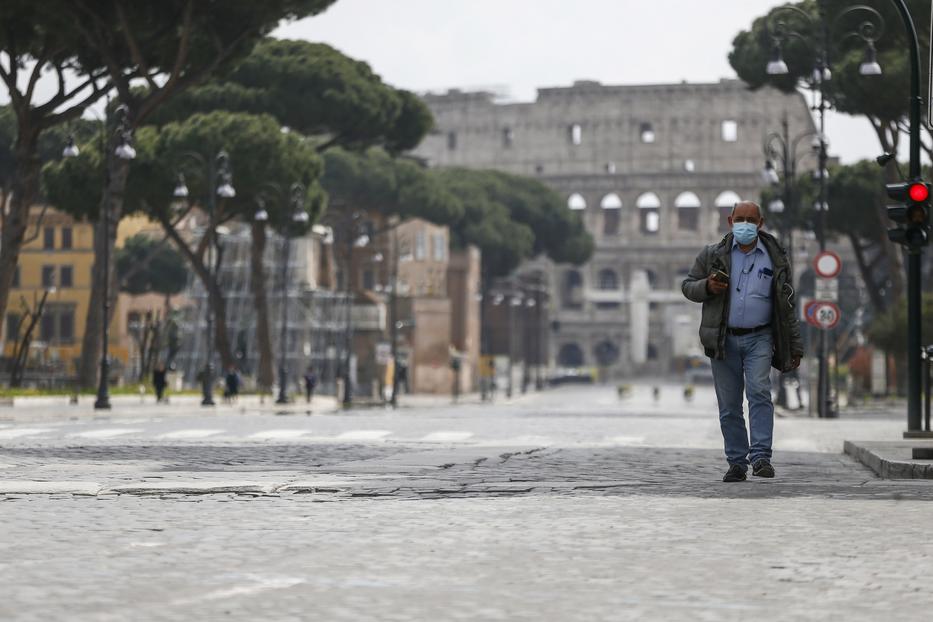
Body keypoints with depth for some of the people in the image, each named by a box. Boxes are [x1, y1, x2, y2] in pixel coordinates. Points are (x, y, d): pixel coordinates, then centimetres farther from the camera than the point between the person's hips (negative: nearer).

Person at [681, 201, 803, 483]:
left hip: (759, 338, -1)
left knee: (759, 391, -19)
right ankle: (737, 462, 11)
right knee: (729, 405, 3)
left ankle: (761, 457, -20)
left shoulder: (775, 259, 7)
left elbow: (787, 307, 10)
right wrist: (707, 287, -13)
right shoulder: (713, 255, 6)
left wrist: (794, 348, 7)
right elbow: (687, 286, 11)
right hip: (724, 340, 1)